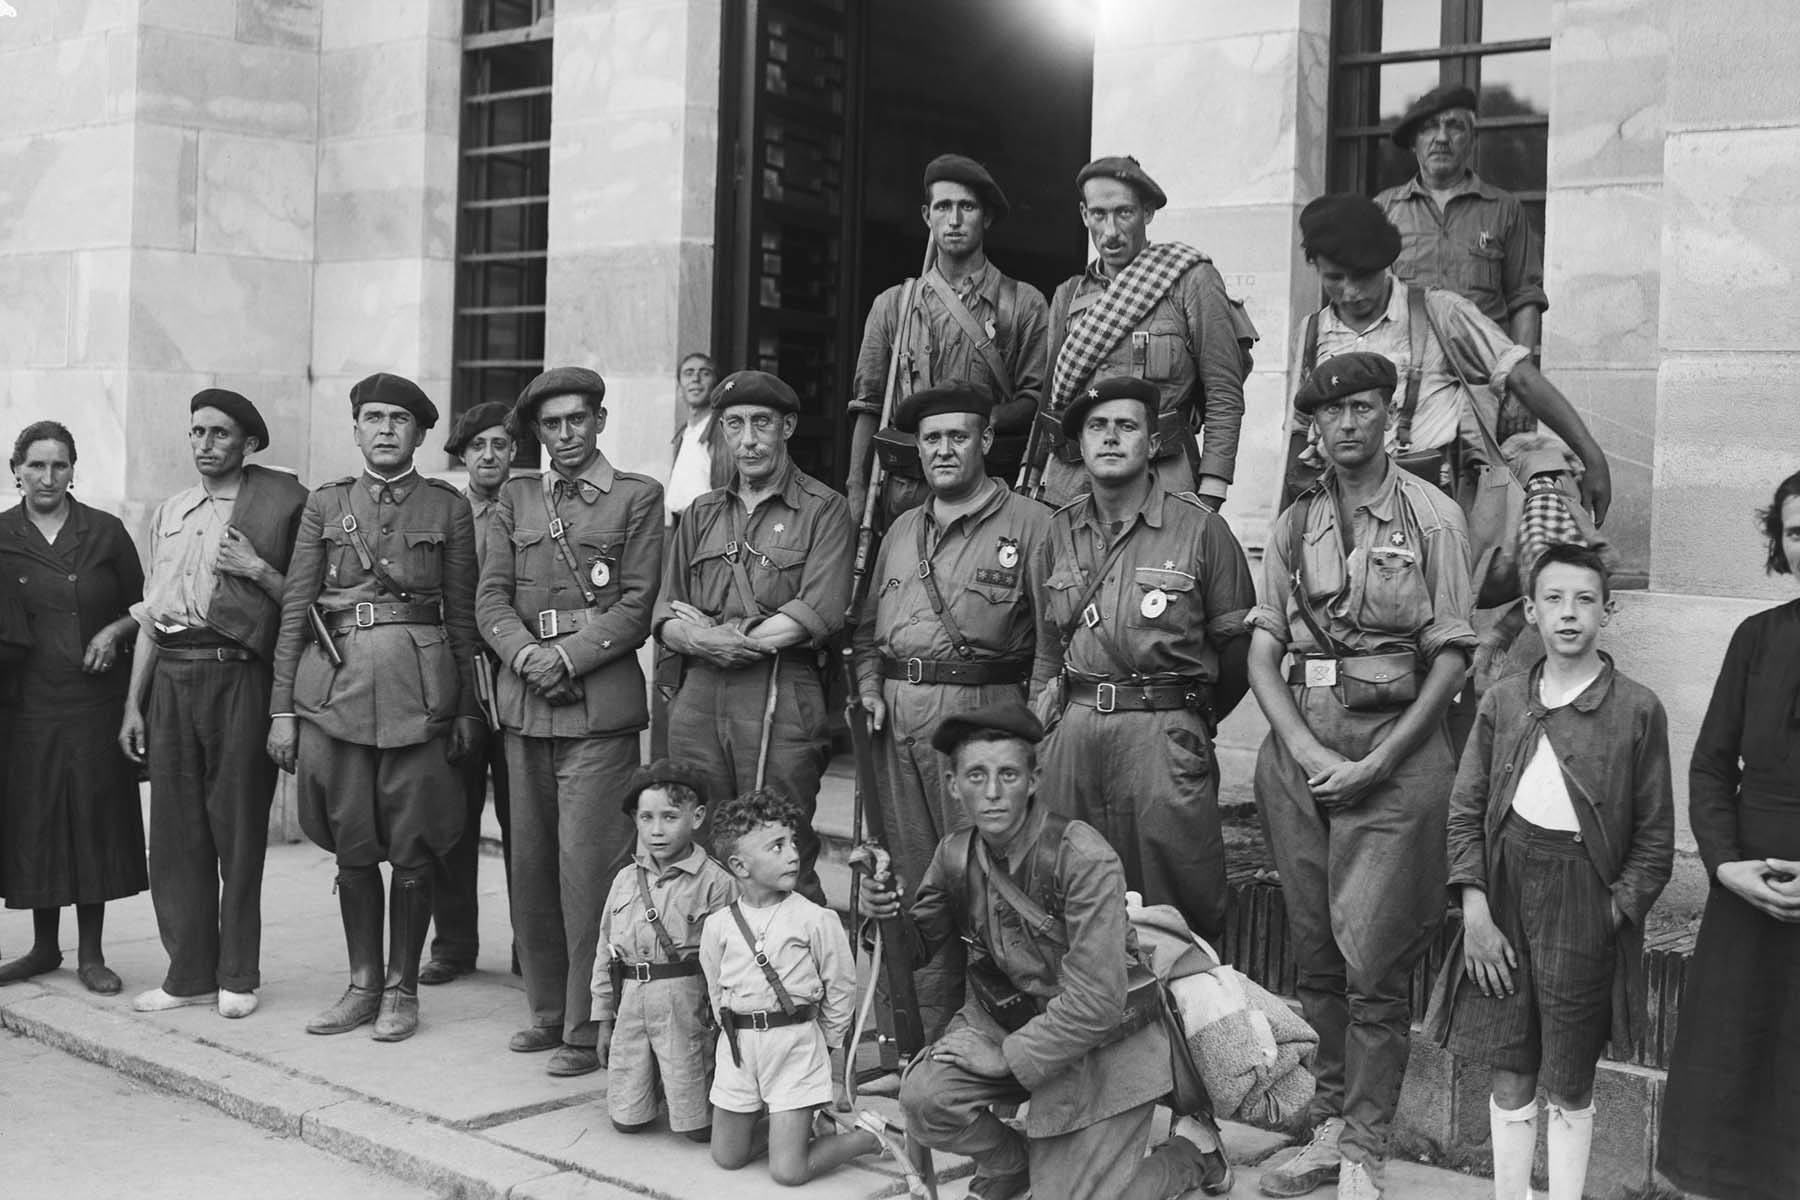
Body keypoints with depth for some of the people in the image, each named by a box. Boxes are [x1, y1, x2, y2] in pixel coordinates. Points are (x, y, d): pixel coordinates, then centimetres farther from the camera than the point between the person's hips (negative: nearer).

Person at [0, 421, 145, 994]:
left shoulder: (105, 532, 3)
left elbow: (142, 606, 10)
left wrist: (116, 631, -7)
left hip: (95, 699, -1)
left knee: (94, 818, 1)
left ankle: (91, 954, 10)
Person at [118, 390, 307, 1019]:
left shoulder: (279, 504, 1)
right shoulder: (169, 512, 17)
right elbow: (151, 615, 18)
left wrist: (259, 570, -15)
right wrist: (133, 702, 14)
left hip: (236, 676, -5)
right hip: (169, 677, 5)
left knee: (238, 828, -1)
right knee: (175, 828, 4)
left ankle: (238, 976, 7)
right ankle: (190, 971, 12)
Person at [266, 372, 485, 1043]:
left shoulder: (448, 507, 6)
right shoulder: (325, 504, 10)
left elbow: (463, 614, 6)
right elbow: (295, 608, 8)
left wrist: (467, 709, 2)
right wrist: (282, 708, 2)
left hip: (418, 685, -2)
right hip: (335, 682, 2)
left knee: (413, 849, 1)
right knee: (352, 847, 7)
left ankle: (402, 991, 13)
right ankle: (362, 986, 19)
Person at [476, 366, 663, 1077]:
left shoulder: (637, 497, 4)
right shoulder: (516, 499, 15)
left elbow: (636, 605, -3)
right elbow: (491, 597, 8)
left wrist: (568, 658, -12)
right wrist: (525, 654, -9)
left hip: (599, 702, -4)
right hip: (524, 700, 4)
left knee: (587, 864, -7)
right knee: (531, 864, 7)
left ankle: (589, 1029, 0)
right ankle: (547, 1011, 19)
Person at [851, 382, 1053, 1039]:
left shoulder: (1030, 524, 0)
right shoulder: (902, 530, 20)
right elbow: (867, 627, 27)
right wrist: (869, 686, 10)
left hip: (982, 712, -6)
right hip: (899, 719, 6)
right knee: (915, 882, 8)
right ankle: (934, 1041, 17)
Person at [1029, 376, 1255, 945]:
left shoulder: (1200, 527, -3)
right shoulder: (1061, 531, 12)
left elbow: (1236, 642, 3)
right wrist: (1042, 724, 13)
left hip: (1166, 734, -4)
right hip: (1075, 729, 4)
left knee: (1180, 908, -2)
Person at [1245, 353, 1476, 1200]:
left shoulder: (1432, 517, 0)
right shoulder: (1294, 525, 10)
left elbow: (1451, 657, -4)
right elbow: (1262, 653, 7)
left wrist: (1378, 762, -11)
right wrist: (1307, 750, -8)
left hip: (1394, 746, -4)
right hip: (1297, 742, 4)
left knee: (1373, 962, -5)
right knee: (1313, 956, 9)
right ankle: (1328, 1126, 20)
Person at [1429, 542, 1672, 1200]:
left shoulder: (1637, 708, -4)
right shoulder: (1503, 700, 4)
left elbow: (1655, 835, -1)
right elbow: (1466, 811, 4)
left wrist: (1616, 911, -10)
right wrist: (1475, 913, -4)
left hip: (1583, 896, -2)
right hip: (1505, 887, 2)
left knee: (1570, 1084, 8)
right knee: (1510, 1076, 9)